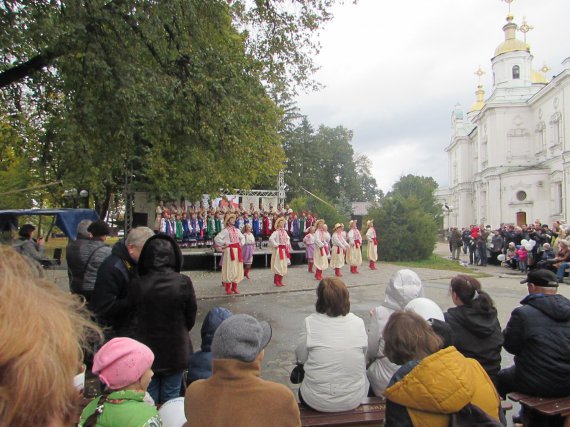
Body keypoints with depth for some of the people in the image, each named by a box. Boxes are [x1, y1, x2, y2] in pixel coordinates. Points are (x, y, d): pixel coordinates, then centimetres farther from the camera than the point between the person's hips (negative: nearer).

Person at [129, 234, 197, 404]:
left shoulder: (136, 285, -16)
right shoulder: (183, 283, -17)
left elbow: (133, 316, 0)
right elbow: (191, 317, -5)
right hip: (175, 351, 0)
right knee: (170, 399, 16)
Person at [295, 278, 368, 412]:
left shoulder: (311, 323, -14)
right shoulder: (358, 322, -9)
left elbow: (301, 358, -3)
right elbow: (364, 358, 2)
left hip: (317, 402, -1)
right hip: (354, 400, 2)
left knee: (302, 390, 31)